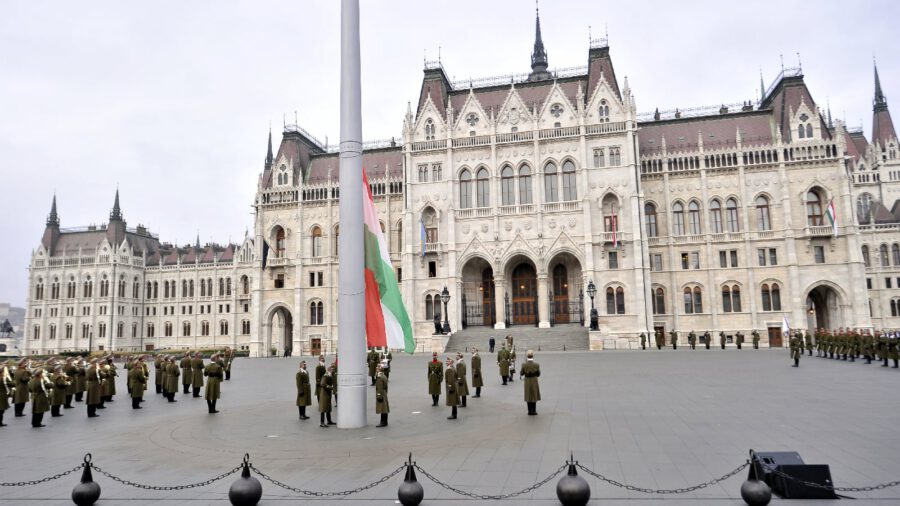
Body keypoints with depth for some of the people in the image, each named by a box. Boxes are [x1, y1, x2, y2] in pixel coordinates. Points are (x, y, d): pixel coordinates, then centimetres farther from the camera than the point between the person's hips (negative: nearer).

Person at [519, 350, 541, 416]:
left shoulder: (524, 365, -16)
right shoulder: (536, 365, -15)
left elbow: (521, 374, -3)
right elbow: (538, 374, -2)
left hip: (527, 382, 0)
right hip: (534, 381, 0)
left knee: (528, 397, 12)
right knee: (534, 396, 13)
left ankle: (530, 411, 15)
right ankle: (533, 411, 15)